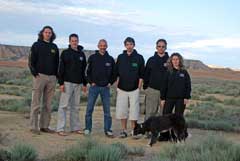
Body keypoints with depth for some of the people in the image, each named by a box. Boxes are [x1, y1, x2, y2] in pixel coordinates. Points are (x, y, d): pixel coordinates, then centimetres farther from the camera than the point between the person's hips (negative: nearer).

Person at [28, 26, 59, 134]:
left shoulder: (54, 47, 15)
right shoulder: (36, 45, 3)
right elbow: (31, 61, -1)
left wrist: (56, 75, 9)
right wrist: (34, 73, -11)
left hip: (52, 77, 5)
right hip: (40, 76, -4)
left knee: (47, 104, 7)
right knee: (36, 103, -3)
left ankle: (44, 126, 14)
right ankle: (34, 127, 1)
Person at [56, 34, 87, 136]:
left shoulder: (82, 54, 12)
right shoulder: (65, 53, 0)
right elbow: (61, 69, -5)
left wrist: (84, 83, 12)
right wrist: (61, 83, -13)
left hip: (78, 83, 5)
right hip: (67, 82, -5)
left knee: (76, 107, 9)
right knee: (63, 106, -5)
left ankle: (75, 127, 15)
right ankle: (60, 129, -4)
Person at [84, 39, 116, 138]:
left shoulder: (110, 59, 7)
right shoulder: (92, 58, 3)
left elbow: (114, 73, 13)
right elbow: (88, 71, 6)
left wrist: (110, 83, 2)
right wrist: (91, 82, -3)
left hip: (105, 88, 1)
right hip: (94, 87, -1)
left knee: (107, 110, 3)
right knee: (89, 109, 0)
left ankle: (108, 130, 10)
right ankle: (87, 128, 10)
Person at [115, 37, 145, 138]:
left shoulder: (139, 58, 1)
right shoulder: (120, 57, 8)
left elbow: (141, 75, 1)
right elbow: (117, 74, 10)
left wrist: (139, 87, -4)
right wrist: (117, 86, 3)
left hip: (134, 89, -2)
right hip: (122, 89, 2)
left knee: (134, 111, -1)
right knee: (121, 111, 3)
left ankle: (133, 131, 10)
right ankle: (124, 130, 14)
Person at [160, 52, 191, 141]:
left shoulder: (184, 72, 3)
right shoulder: (168, 72, 5)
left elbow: (188, 86, 3)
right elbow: (164, 86, 5)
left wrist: (187, 97, -4)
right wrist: (162, 98, 1)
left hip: (181, 99, -1)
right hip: (169, 98, 1)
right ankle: (164, 135, 7)